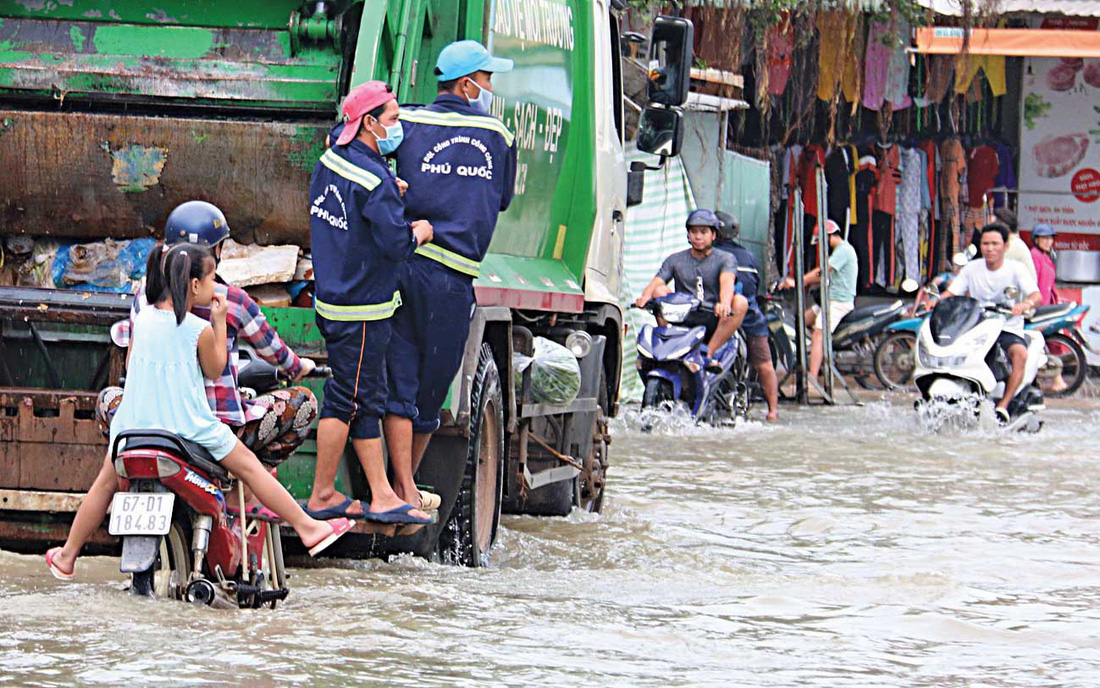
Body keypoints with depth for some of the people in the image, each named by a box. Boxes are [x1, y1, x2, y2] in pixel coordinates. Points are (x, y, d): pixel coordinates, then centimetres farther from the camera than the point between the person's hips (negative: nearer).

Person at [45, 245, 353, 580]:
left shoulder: (142, 319, -1)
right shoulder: (200, 329, -14)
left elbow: (130, 364, 11)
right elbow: (215, 369, 2)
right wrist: (220, 322, 7)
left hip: (135, 423, 4)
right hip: (188, 425, -4)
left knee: (107, 482, 19)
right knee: (248, 465, 9)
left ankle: (67, 556, 26)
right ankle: (308, 528, 15)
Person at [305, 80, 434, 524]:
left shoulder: (331, 160, 8)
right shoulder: (373, 181, -21)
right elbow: (395, 244, -23)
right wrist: (419, 234, -3)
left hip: (332, 299, 10)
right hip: (360, 310, -10)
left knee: (366, 400, 11)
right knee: (348, 398, 0)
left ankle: (382, 494, 13)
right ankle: (322, 495, 7)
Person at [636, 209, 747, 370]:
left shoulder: (725, 258, 6)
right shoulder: (675, 260, 14)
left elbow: (727, 282, -15)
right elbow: (655, 282, 0)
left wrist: (724, 304, -38)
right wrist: (645, 296, -25)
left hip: (713, 322, -2)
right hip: (683, 322, 2)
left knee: (740, 302, -28)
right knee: (660, 291, -18)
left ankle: (709, 353, -26)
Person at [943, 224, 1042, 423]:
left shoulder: (1016, 269, 0)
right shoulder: (972, 268, 10)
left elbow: (1036, 295, -14)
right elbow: (951, 293, 5)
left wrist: (1026, 304, -38)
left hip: (1009, 330, -3)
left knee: (1020, 353, -35)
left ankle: (1003, 406, -35)